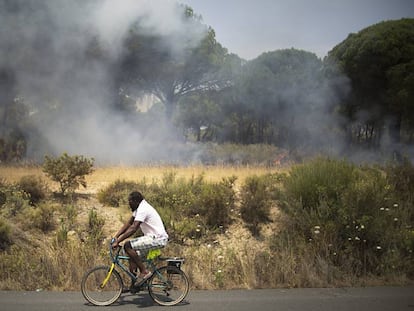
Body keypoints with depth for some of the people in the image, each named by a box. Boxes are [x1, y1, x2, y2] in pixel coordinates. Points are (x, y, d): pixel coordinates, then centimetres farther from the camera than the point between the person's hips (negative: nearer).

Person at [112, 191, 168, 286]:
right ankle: (134, 283, 12)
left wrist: (118, 241, -23)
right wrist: (116, 236, 5)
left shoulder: (143, 209, -18)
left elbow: (133, 229, -24)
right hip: (152, 237, 11)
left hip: (158, 238, -11)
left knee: (127, 246, -18)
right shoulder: (139, 208, 14)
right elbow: (128, 224, 15)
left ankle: (144, 271, -12)